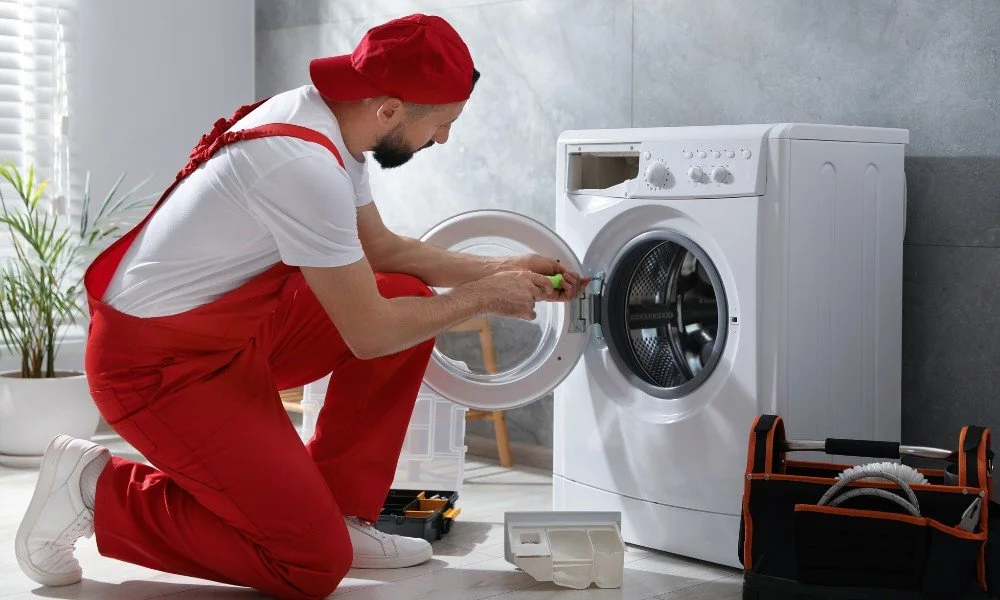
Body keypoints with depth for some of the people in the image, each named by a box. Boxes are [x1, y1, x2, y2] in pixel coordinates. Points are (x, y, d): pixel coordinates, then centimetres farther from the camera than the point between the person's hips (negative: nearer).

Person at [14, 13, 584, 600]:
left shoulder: (320, 116, 1)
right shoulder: (305, 166, -28)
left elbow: (380, 248, 16)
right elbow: (369, 333, -21)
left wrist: (504, 269, 10)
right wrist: (483, 297, -7)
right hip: (158, 363, -10)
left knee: (410, 296, 4)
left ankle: (341, 511, 11)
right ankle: (99, 492, 0)